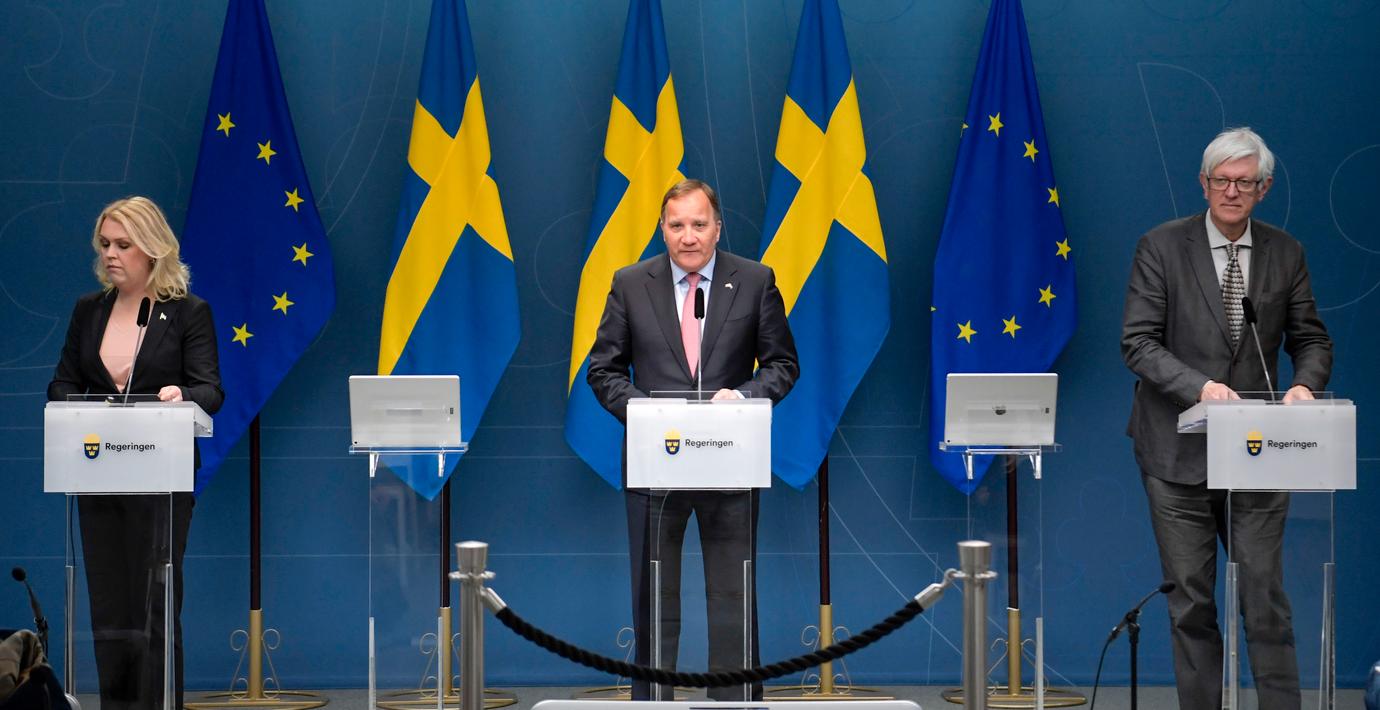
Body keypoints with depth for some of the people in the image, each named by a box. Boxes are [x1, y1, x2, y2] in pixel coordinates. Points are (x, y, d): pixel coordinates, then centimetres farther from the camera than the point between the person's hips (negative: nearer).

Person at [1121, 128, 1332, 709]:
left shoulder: (1286, 254, 5)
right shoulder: (1161, 247, -4)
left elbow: (1311, 339, 10)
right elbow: (1138, 341, -9)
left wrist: (1304, 384, -13)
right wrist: (1201, 387, -23)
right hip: (1179, 449, -1)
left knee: (1265, 593, 0)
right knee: (1191, 599, 5)